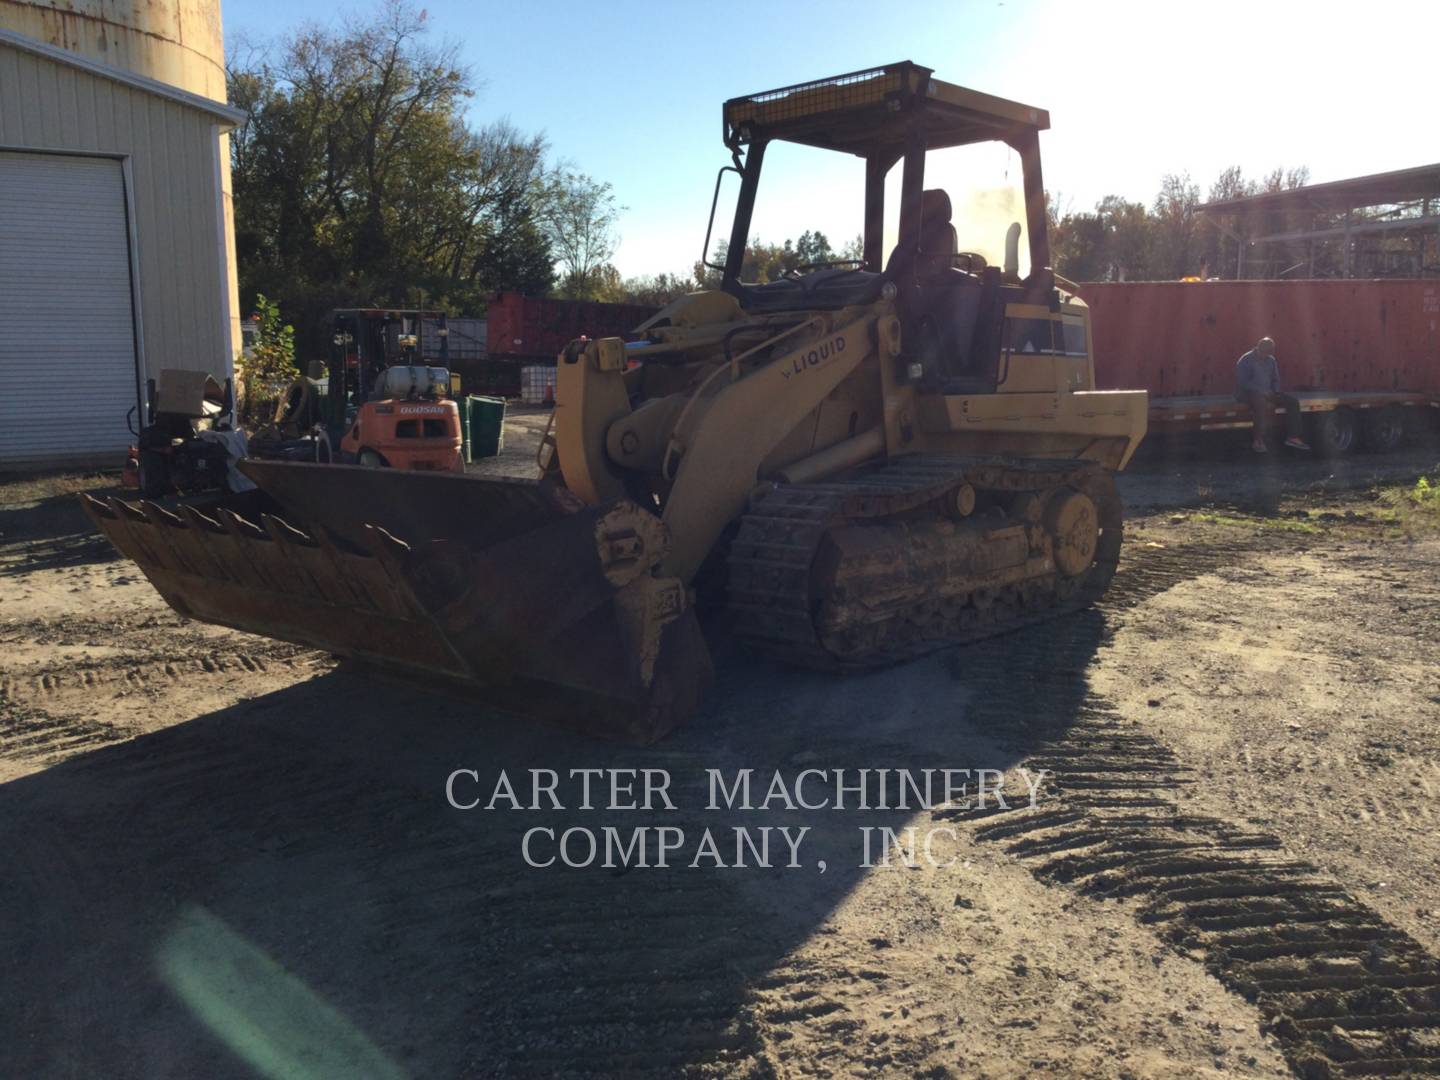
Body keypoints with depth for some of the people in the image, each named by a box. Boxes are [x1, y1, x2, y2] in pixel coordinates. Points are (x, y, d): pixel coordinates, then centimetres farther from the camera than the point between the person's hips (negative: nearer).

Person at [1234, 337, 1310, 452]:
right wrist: (1261, 391, -22)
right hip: (1248, 394, -7)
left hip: (1266, 394, 7)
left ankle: (1292, 437, -10)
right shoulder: (1245, 361, -9)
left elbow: (1276, 379, 20)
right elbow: (1242, 382, -17)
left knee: (1292, 401, -10)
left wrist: (1275, 392, -1)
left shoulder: (1270, 360, 12)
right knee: (1262, 402, -40)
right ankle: (1258, 441, -39)